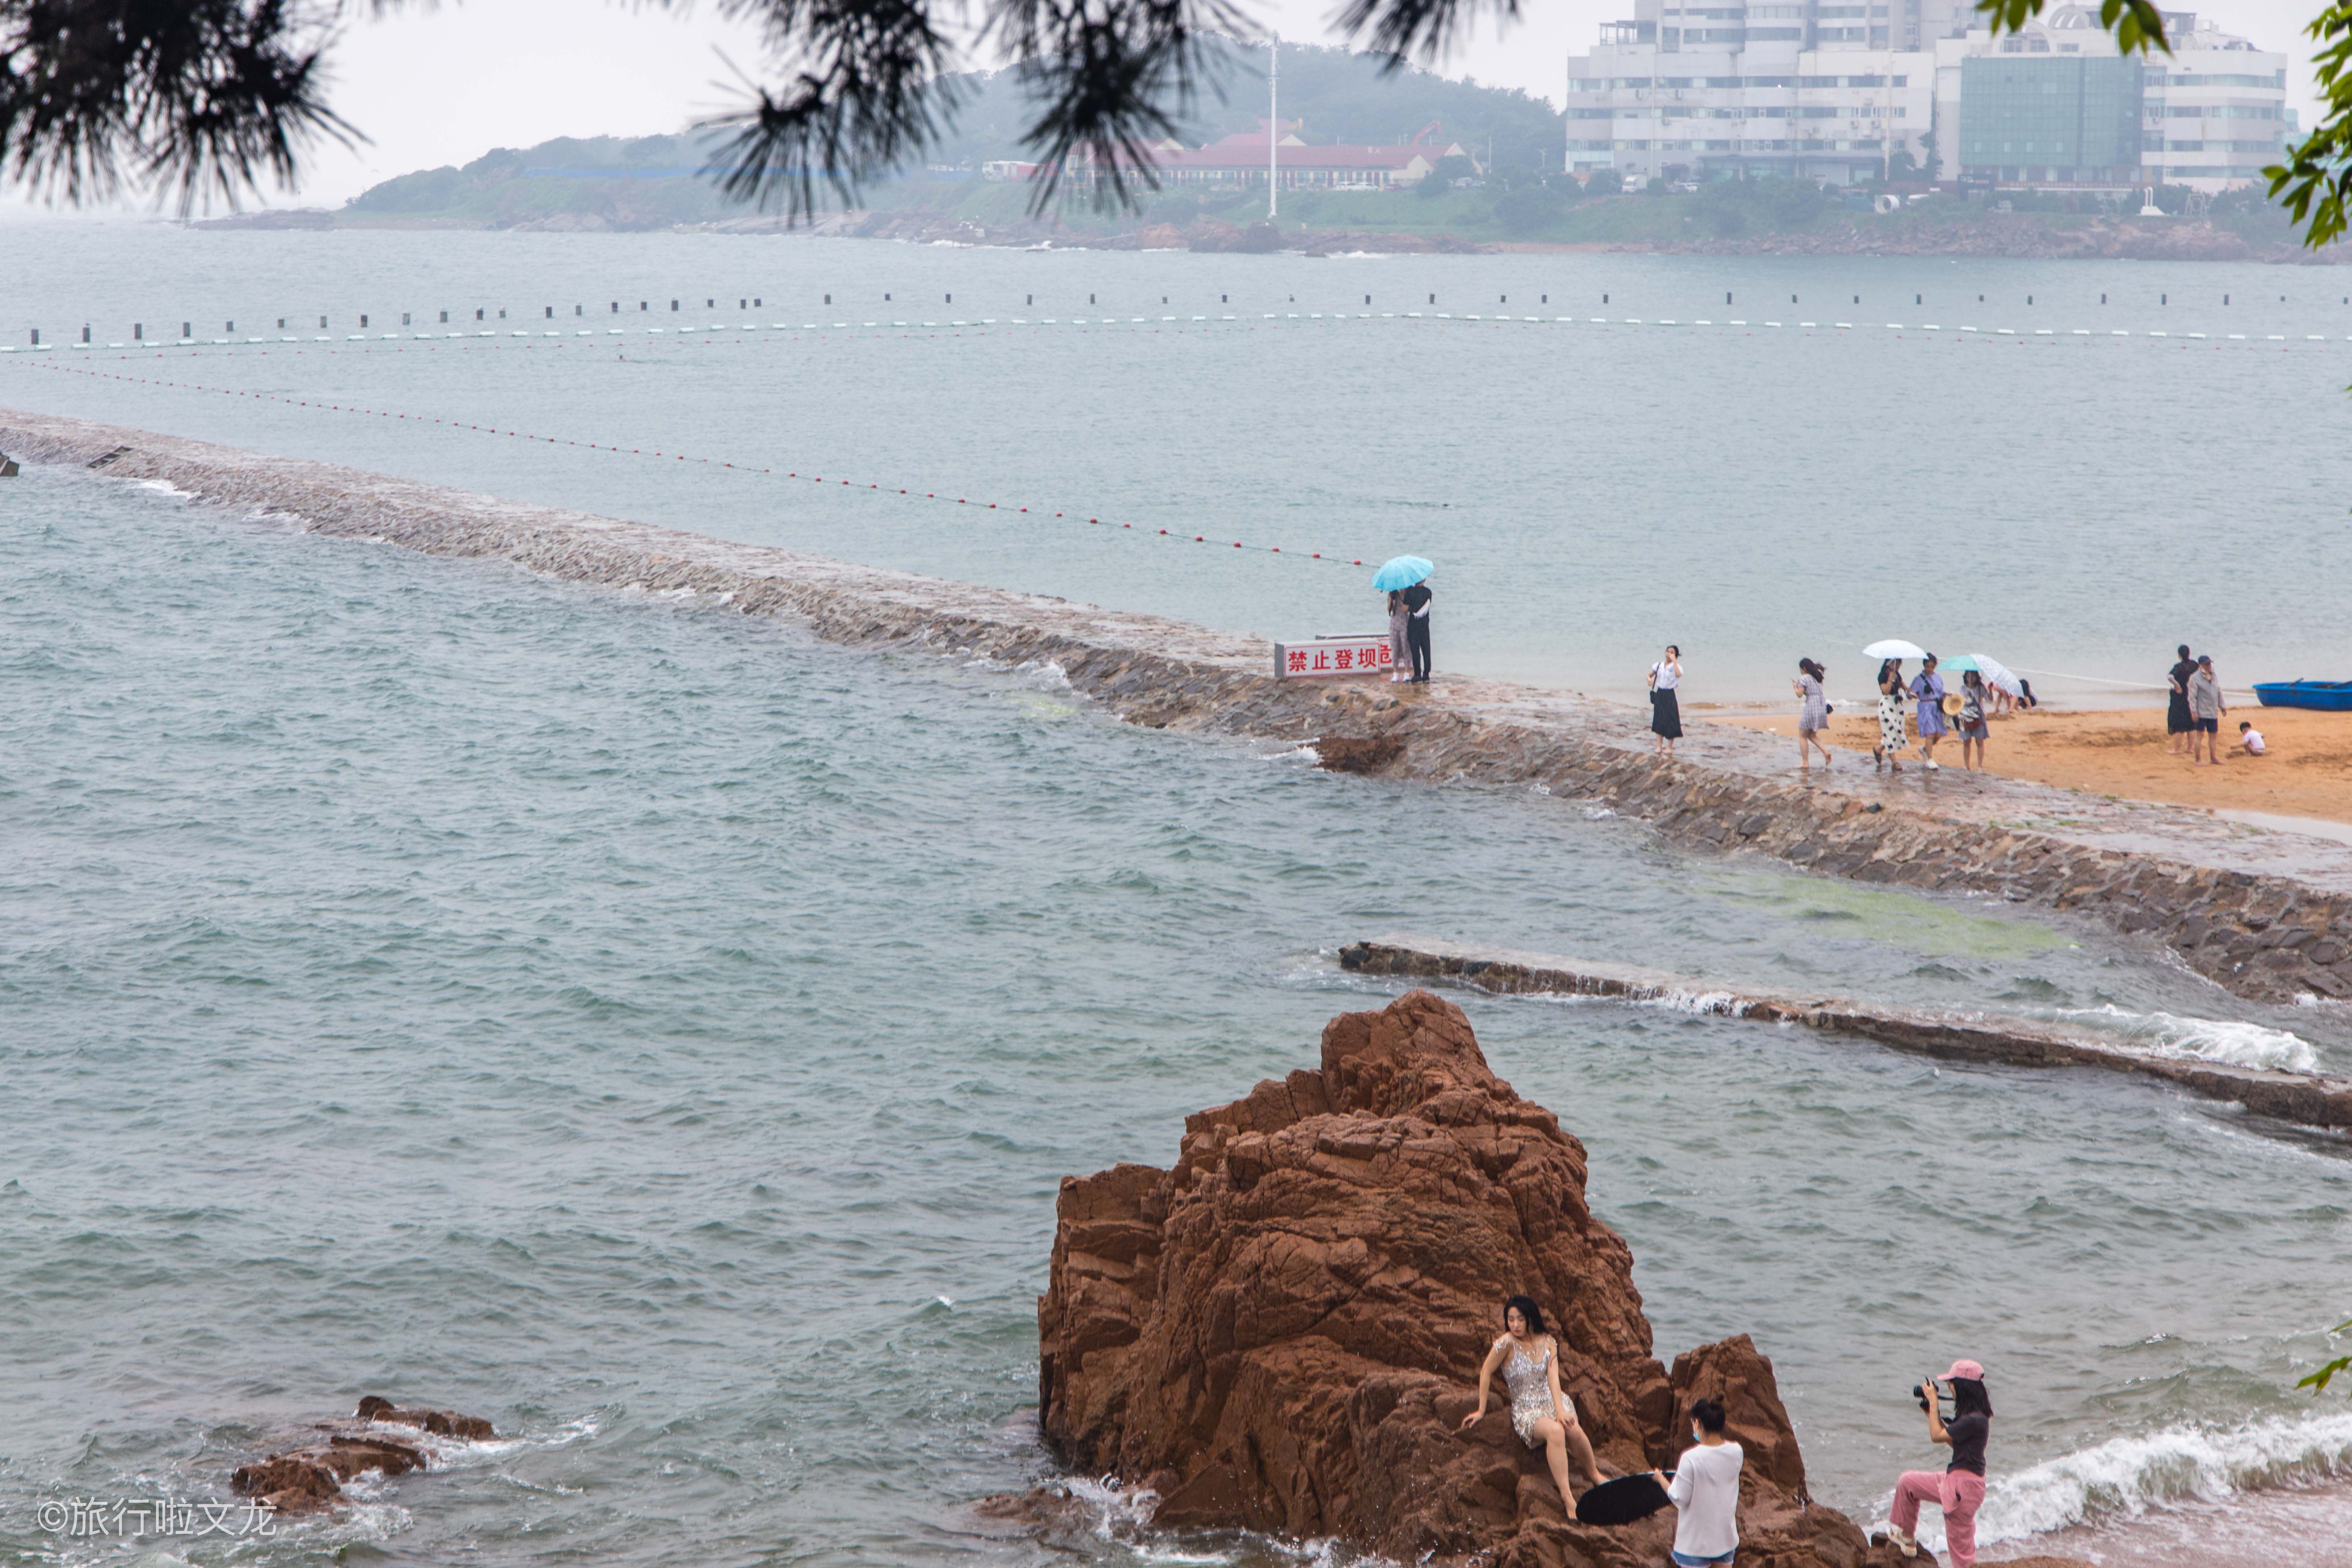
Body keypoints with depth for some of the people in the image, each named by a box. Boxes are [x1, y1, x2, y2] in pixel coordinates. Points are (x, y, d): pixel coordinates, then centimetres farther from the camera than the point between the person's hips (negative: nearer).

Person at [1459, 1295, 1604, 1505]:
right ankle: (1566, 1496, -38)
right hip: (1525, 1411, -3)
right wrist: (1481, 1411, 3)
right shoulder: (1507, 1343, -9)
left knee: (1573, 1430, -31)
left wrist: (1560, 1411, -21)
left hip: (1553, 1401, 3)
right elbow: (1486, 1373, -1)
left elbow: (1553, 1378, -7)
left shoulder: (1548, 1343, 4)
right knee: (1555, 1431, -37)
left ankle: (1593, 1473, -1)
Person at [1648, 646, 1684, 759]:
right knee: (1659, 720, 5)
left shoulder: (1676, 666, -7)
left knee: (1670, 722, -2)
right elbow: (1650, 675, 15)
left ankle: (1669, 747, 10)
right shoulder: (1659, 665, 6)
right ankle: (1659, 746, 14)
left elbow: (1678, 674, -30)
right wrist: (1649, 679, -8)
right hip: (1659, 694, 4)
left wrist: (1674, 661, -25)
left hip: (1670, 696, -4)